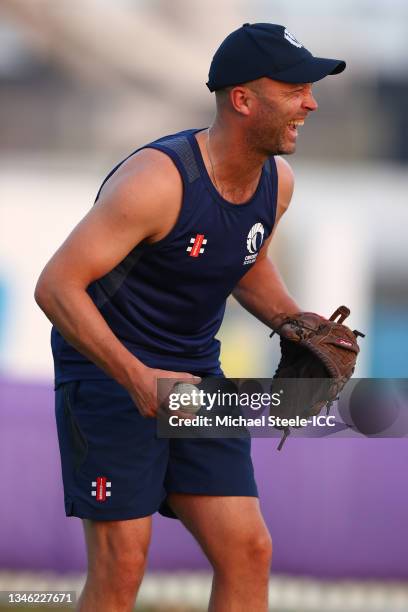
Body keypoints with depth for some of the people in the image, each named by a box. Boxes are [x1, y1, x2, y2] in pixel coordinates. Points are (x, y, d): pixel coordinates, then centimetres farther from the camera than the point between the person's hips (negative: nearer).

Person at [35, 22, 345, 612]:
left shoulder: (277, 182, 0)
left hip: (193, 375, 7)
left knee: (248, 551, -1)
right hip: (107, 371, -7)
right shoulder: (157, 181, -24)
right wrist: (137, 378, -33)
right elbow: (56, 286, -25)